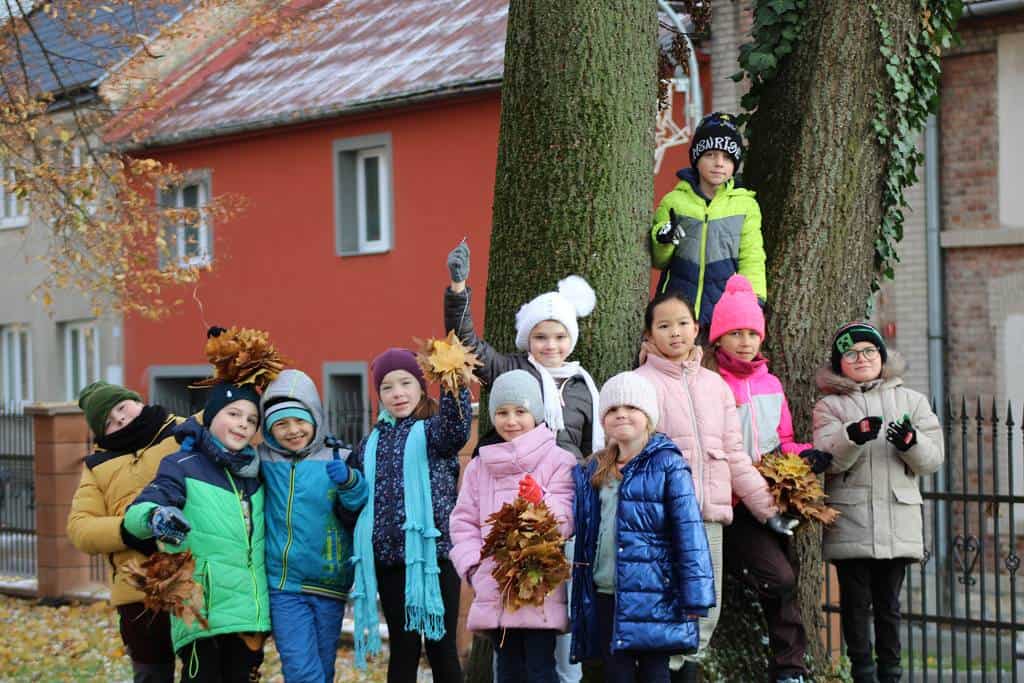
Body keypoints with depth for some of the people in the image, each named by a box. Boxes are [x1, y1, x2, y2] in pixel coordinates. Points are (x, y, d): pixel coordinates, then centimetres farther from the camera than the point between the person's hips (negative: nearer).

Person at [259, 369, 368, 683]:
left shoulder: (337, 459, -2)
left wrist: (348, 481, -30)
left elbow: (362, 505, -11)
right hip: (283, 586, -1)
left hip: (330, 584, 1)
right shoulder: (264, 460, 2)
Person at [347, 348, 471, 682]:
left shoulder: (432, 430, 2)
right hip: (389, 557, 4)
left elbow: (455, 430, -23)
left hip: (433, 551, -4)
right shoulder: (371, 444, 16)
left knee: (441, 648, 0)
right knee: (402, 649, 9)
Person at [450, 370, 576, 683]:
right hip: (494, 592, 4)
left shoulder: (559, 461, -1)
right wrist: (474, 568, -1)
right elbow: (464, 522, 13)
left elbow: (566, 521, -9)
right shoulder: (479, 467, 14)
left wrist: (541, 502, -29)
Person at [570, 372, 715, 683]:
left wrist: (694, 597, -15)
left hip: (652, 595, -5)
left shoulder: (667, 465, -6)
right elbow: (584, 533, 18)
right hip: (606, 595, 5)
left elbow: (689, 532, -11)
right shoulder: (593, 471, 12)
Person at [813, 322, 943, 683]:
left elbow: (932, 459, 7)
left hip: (898, 521, 2)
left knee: (888, 602, 7)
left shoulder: (911, 401, 14)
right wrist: (854, 437, -29)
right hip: (850, 521, -2)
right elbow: (829, 459, -10)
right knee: (856, 601, 0)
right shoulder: (829, 406, 7)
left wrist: (911, 443, -14)